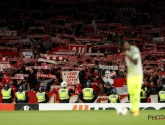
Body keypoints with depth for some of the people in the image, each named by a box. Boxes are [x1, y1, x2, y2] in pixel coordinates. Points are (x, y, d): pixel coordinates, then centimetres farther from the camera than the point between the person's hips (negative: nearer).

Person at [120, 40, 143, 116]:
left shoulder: (135, 50, -12)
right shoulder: (127, 52, 12)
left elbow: (136, 62, -22)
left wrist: (127, 55, -25)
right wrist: (127, 74, 17)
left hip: (137, 74, -7)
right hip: (130, 75, 7)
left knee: (136, 92, -12)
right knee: (131, 92, 3)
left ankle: (136, 110, -12)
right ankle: (133, 109, 6)